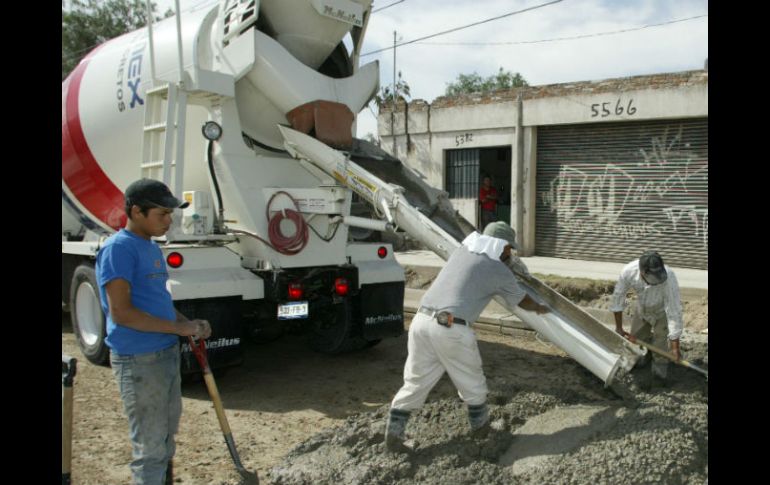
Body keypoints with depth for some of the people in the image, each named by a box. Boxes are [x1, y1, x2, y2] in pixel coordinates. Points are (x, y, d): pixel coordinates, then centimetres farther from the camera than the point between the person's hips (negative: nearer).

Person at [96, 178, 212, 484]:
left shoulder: (152, 247, 11)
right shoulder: (119, 248, -17)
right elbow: (121, 312, -23)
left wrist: (190, 324, 3)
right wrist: (178, 328, -19)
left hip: (167, 353, 9)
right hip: (139, 360, -9)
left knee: (167, 433, 23)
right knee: (150, 447, 0)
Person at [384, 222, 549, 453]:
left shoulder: (462, 251, 20)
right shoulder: (500, 272, 7)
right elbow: (523, 301, 25)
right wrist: (541, 308, 48)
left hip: (422, 320, 5)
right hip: (451, 329, -5)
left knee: (415, 381, 15)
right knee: (472, 383, 18)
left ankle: (392, 435, 15)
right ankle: (480, 427, 36)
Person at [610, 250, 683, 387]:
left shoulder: (669, 279, -43)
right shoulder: (628, 271, -35)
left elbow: (674, 313, -36)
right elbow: (618, 297, -17)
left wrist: (675, 347, -31)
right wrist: (618, 327, -8)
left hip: (662, 312, -3)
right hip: (642, 310, 3)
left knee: (660, 347, -5)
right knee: (636, 337, 17)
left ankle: (660, 370, 22)